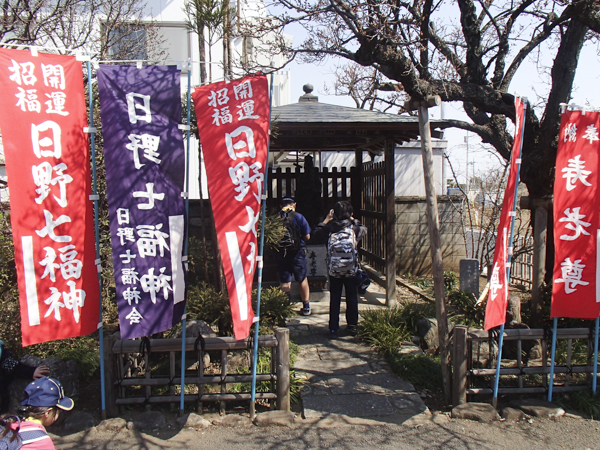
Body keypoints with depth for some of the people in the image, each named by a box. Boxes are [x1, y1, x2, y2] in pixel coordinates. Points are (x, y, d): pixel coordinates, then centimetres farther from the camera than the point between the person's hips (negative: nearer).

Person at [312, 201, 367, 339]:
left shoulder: (329, 228, -10)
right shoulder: (354, 228, -8)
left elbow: (315, 234, 8)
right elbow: (364, 229, 16)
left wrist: (326, 220, 12)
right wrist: (353, 220, 19)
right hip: (351, 270, 0)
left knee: (334, 299, 9)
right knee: (352, 298, 17)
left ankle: (333, 329, 11)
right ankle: (352, 326, 27)